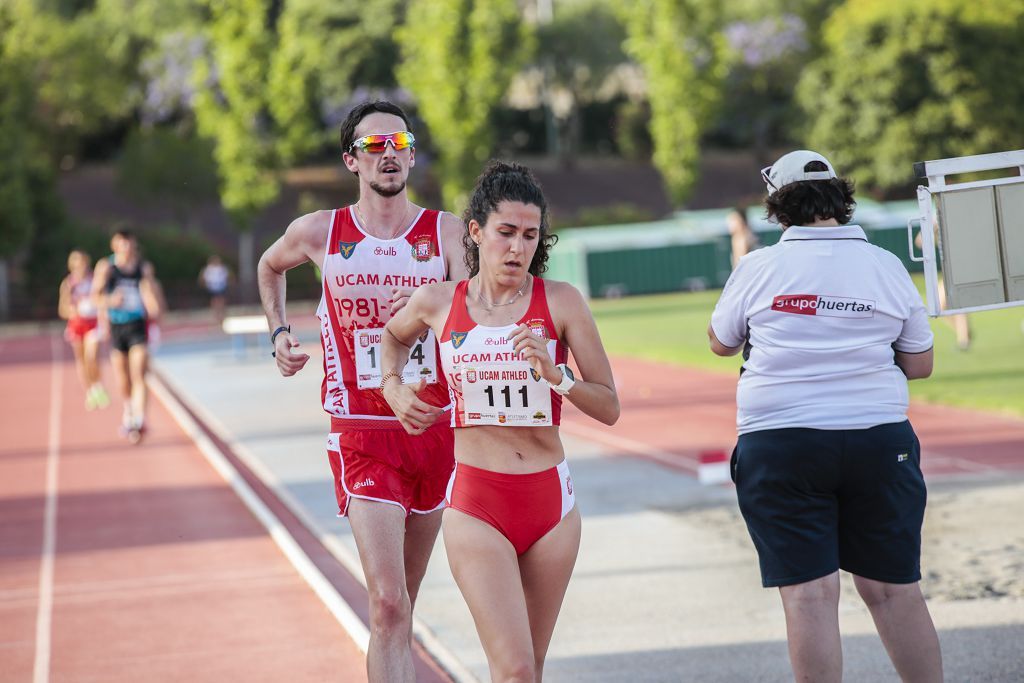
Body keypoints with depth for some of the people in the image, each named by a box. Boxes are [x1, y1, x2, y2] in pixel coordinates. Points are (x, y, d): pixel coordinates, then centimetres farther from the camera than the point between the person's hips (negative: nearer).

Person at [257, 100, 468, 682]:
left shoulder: (446, 231, 1)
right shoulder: (319, 232, 2)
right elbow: (270, 267, 25)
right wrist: (279, 333, 12)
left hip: (435, 428, 2)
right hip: (362, 432, -2)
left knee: (403, 600, 15)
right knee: (389, 604, -16)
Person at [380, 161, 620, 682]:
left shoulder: (561, 302, 0)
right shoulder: (438, 303, 2)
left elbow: (609, 408, -1)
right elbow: (394, 336, 27)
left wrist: (554, 375, -17)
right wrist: (393, 387, 10)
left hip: (550, 500, 2)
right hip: (476, 503, -1)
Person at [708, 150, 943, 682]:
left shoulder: (759, 267, -1)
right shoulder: (886, 266, 3)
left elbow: (720, 343, 15)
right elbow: (919, 364, 7)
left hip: (779, 443, -2)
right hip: (879, 439, 2)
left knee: (808, 593, -2)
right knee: (894, 589, 8)